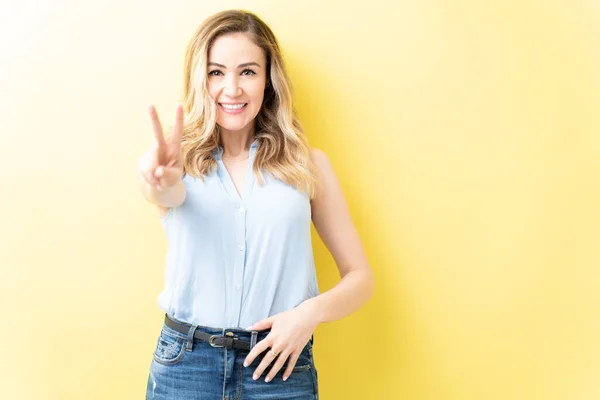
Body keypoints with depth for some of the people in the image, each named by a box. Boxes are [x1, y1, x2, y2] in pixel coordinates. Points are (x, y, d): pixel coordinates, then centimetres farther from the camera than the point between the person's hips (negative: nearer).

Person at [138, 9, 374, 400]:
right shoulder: (182, 160, 2)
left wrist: (312, 311, -15)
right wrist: (160, 180, -44)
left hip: (279, 365, 0)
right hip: (185, 363, 0)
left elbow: (360, 277, 3)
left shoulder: (308, 163, 1)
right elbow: (166, 192, -22)